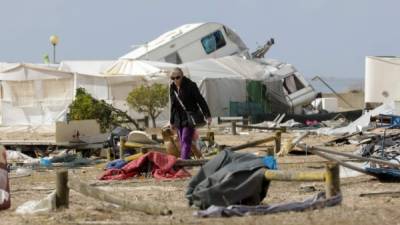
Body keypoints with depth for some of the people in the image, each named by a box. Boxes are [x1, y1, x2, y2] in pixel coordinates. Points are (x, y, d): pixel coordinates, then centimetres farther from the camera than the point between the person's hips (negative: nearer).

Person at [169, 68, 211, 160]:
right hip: (179, 120, 6)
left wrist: (207, 116, -16)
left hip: (189, 119, -6)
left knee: (186, 141, -15)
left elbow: (200, 100, -11)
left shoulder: (190, 86, -10)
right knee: (182, 143, 7)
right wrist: (172, 121, 20)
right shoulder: (172, 87, 8)